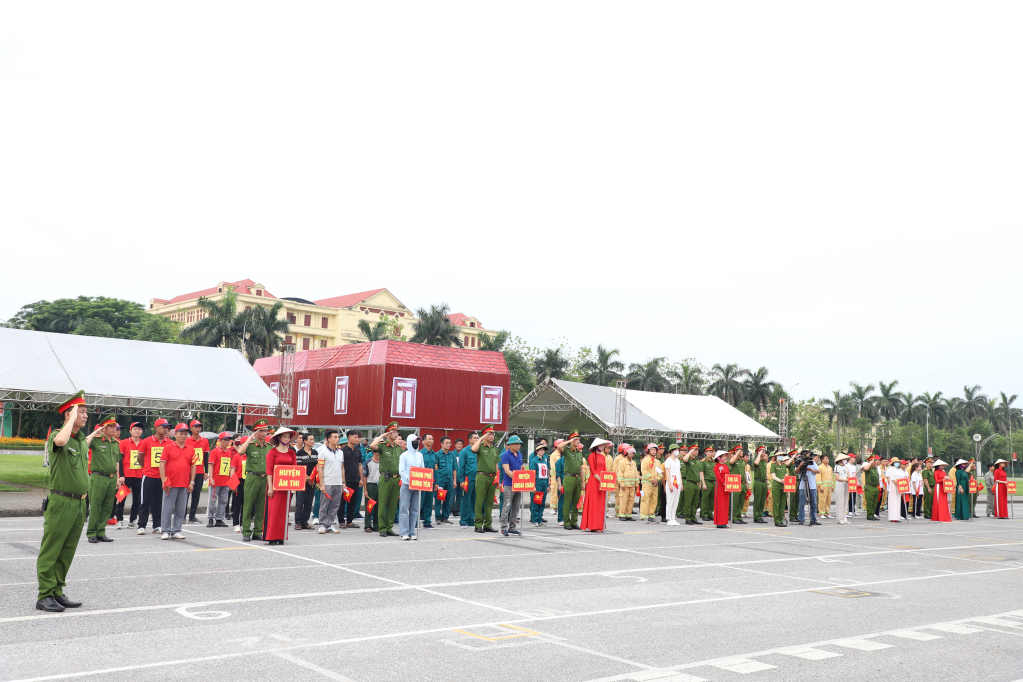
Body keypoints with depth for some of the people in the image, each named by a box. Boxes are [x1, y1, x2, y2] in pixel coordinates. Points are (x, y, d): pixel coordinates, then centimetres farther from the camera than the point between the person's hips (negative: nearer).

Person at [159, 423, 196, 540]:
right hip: (171, 484, -3)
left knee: (181, 509, 6)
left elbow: (193, 466, 12)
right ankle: (165, 531, 8)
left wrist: (192, 482, 6)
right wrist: (164, 481, -9)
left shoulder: (190, 449, 10)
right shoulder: (168, 447, 0)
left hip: (185, 485, 3)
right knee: (168, 507, 0)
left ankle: (176, 531, 14)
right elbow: (162, 464, -2)